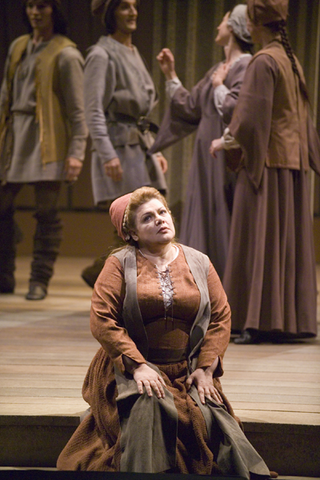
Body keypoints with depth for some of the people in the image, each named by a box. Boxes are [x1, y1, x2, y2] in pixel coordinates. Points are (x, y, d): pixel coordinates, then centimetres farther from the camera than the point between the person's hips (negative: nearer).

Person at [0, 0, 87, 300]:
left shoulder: (65, 54, -3)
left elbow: (77, 109, -6)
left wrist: (76, 152, -13)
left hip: (46, 139, -6)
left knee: (46, 213, -4)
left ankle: (39, 281, 3)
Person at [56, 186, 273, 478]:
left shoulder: (199, 263, 13)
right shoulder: (120, 264, 3)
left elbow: (221, 317, 9)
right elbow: (101, 320, -7)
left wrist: (206, 368, -5)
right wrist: (138, 366, -17)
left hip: (188, 371, 2)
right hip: (133, 369, -2)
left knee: (211, 417, -23)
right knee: (148, 408, -32)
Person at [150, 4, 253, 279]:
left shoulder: (246, 67, -12)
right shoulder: (218, 70, 16)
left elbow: (236, 110, -24)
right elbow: (190, 107, 19)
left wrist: (219, 86, -10)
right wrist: (171, 76, 15)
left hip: (227, 162, -9)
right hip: (208, 162, 9)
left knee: (224, 231, -5)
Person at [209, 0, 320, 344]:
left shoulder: (263, 62, -14)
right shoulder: (291, 61, 12)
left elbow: (251, 117, -18)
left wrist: (225, 141, -1)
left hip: (266, 161, -8)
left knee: (261, 239, -5)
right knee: (289, 240, 9)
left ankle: (261, 321, -5)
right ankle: (292, 319, 11)